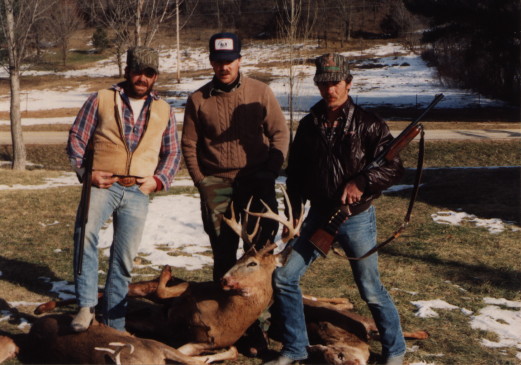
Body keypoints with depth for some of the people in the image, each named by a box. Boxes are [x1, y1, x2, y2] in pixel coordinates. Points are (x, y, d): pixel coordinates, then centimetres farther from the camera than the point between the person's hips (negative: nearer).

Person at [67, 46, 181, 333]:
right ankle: (86, 305, -24)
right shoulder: (101, 100, 7)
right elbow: (76, 137, 7)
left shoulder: (163, 111, 15)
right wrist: (86, 172, -6)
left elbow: (173, 152, 18)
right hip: (103, 184, -2)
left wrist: (158, 180, 2)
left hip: (138, 192, 2)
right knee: (85, 231, -30)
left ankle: (113, 325, 14)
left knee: (124, 258, 4)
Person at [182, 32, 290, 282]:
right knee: (222, 248, 6)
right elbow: (189, 144, 8)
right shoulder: (198, 99, 4)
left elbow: (280, 133, 4)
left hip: (255, 178, -1)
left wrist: (271, 171, -5)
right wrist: (200, 181, 2)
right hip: (215, 183, 1)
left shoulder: (260, 92, 1)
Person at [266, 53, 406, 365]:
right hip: (319, 216, 4)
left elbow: (394, 168, -11)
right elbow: (295, 172, 11)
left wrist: (362, 182, -25)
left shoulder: (367, 124, -9)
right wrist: (294, 213, 8)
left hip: (356, 219, -4)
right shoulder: (309, 124, 4)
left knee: (371, 290, 3)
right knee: (284, 277, 0)